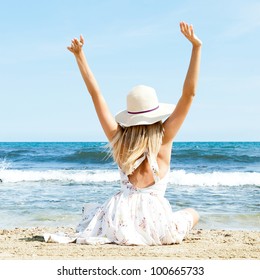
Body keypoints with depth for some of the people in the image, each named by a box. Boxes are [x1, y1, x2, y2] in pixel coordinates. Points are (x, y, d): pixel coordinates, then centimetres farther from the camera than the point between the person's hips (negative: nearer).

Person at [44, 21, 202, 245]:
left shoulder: (118, 138, 4)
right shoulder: (164, 139, -3)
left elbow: (96, 93, 7)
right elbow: (189, 93, -5)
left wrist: (80, 56, 10)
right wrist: (196, 47, -7)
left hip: (121, 217, 4)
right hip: (155, 218, -4)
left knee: (91, 212, 39)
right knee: (192, 213, 28)